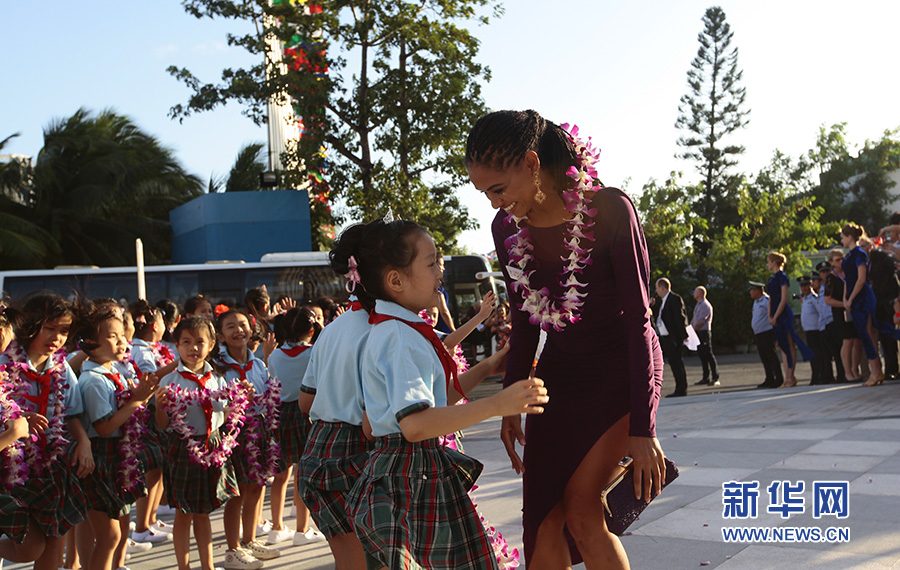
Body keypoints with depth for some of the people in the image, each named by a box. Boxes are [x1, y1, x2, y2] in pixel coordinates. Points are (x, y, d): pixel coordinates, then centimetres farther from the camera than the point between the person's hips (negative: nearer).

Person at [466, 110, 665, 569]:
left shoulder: (610, 211, -21)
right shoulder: (506, 227, -4)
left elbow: (638, 321, -19)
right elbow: (525, 324, 8)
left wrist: (642, 428, -21)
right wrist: (511, 405, 6)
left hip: (622, 371, -5)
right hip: (559, 372, 5)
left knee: (582, 513, -15)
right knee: (541, 522, 0)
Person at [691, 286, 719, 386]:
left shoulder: (705, 305, -14)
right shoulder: (699, 304, 17)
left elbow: (701, 322, -18)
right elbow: (695, 318, 21)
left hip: (704, 332, -10)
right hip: (698, 333, 10)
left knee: (708, 355, -9)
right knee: (701, 355, 10)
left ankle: (715, 379, -8)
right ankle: (706, 378, 15)